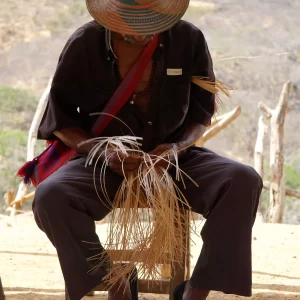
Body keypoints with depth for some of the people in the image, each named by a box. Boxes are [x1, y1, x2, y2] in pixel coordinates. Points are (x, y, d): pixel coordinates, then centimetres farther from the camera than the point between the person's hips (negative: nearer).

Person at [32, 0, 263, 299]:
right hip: (106, 163, 0)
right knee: (49, 196, -31)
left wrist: (179, 146, -18)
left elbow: (202, 112, 5)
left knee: (244, 181, -27)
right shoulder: (83, 45, -9)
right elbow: (60, 119, 0)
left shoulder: (189, 39, -7)